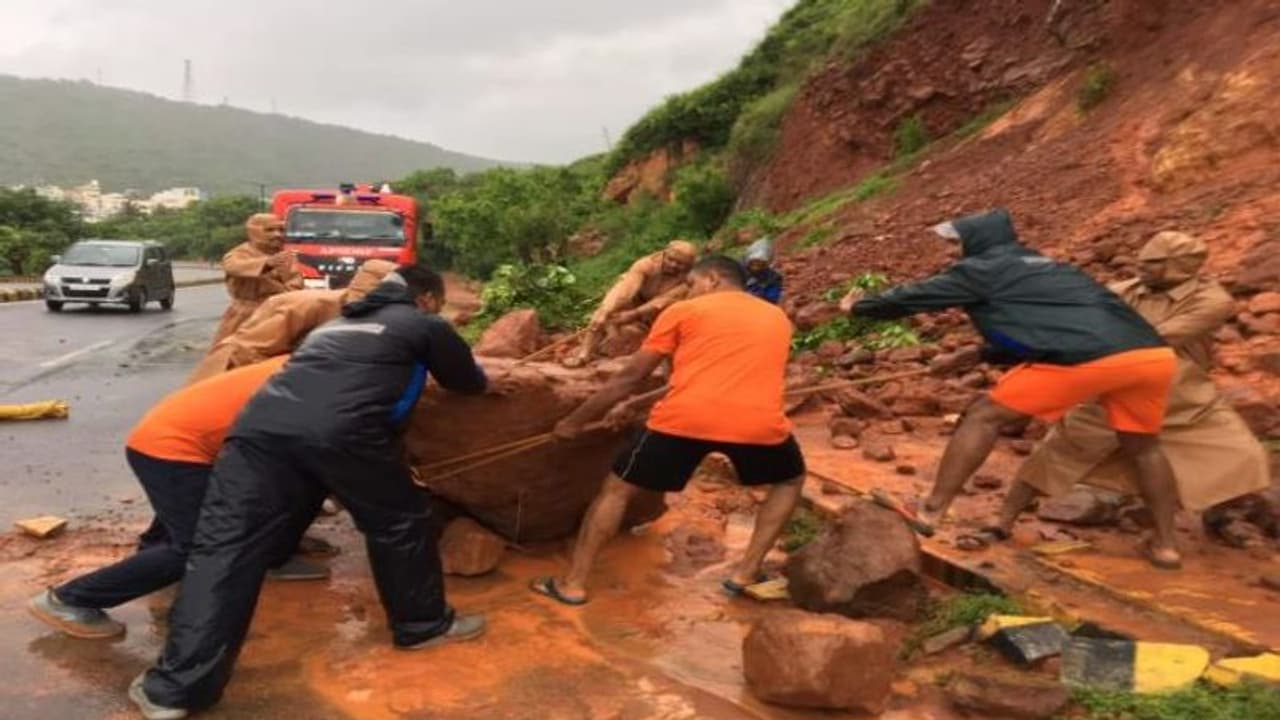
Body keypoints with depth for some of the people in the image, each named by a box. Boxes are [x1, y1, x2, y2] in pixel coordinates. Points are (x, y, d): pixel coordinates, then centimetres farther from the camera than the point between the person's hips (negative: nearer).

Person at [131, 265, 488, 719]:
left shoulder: (335, 322, 39)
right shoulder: (426, 326, 24)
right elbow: (469, 383, 36)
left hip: (264, 422, 5)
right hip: (343, 431, -5)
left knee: (225, 546, 4)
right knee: (400, 524, 17)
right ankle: (423, 625, 32)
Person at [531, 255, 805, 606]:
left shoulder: (684, 311, 15)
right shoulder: (778, 318, 25)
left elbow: (631, 377, 16)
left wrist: (576, 420, 26)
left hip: (685, 418, -2)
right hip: (760, 422, 2)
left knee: (616, 489, 19)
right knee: (790, 481, 32)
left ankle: (573, 584, 22)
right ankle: (746, 574, 25)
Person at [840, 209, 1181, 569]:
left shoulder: (984, 268, 14)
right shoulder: (1051, 269, 35)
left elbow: (915, 296, 20)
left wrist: (860, 306, 34)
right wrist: (977, 354, 52)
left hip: (1086, 357, -7)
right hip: (1154, 355, 7)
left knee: (985, 416, 6)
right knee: (1142, 447, 30)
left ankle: (931, 511, 6)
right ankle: (1165, 544, 31)